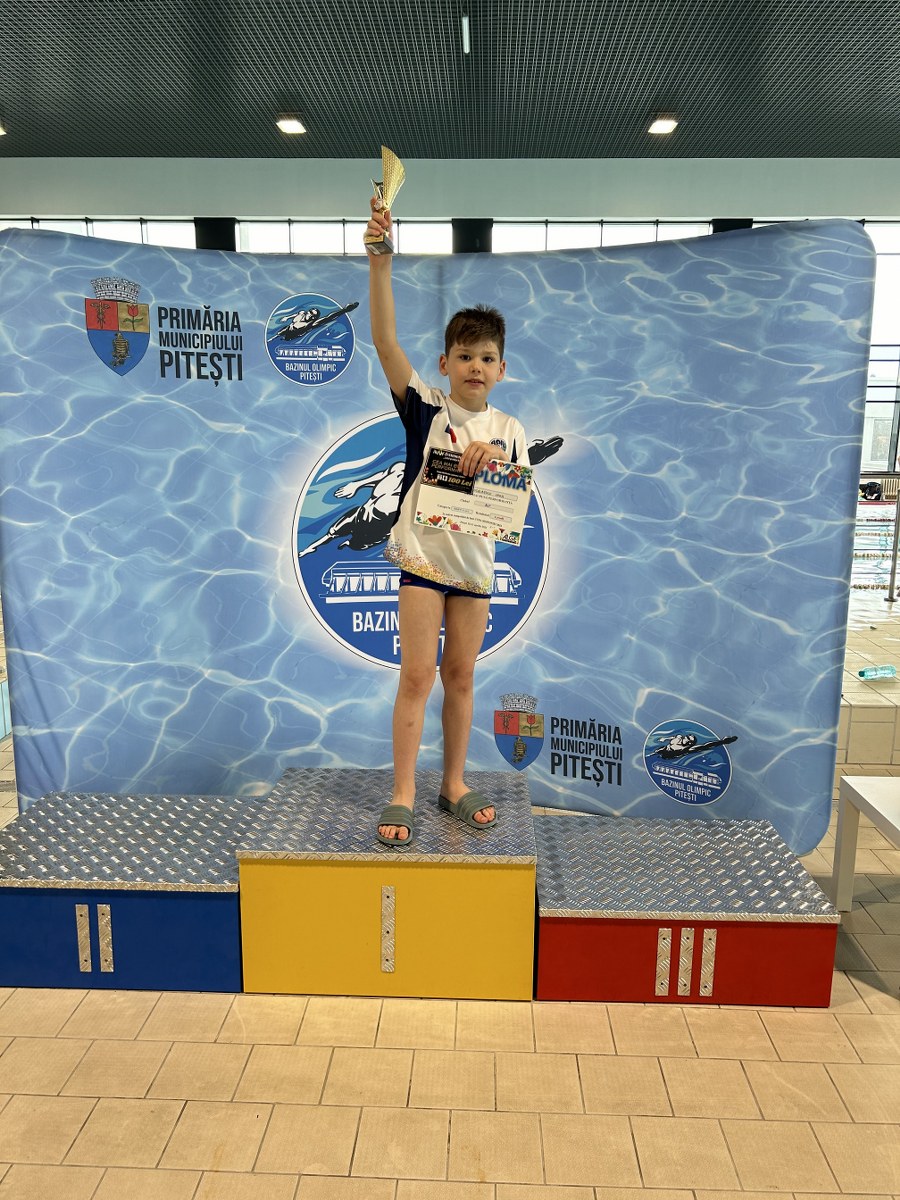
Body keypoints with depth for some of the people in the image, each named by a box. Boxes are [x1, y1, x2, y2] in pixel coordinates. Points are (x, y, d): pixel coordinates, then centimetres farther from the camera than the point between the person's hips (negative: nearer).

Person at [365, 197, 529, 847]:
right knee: (418, 674, -5)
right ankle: (403, 795, 7)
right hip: (423, 555, -4)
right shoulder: (425, 407, -4)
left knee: (461, 677, 12)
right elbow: (385, 339, -17)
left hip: (476, 563, 4)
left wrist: (498, 460, -19)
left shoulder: (507, 429, 6)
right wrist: (381, 261, -28)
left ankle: (455, 783, 25)